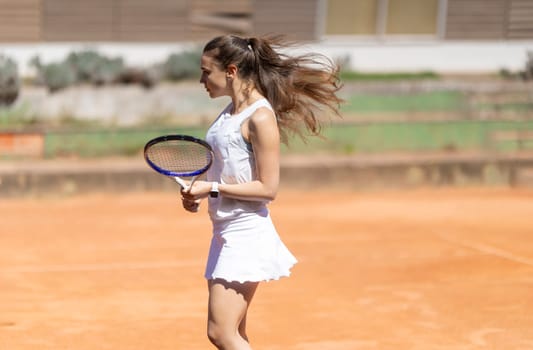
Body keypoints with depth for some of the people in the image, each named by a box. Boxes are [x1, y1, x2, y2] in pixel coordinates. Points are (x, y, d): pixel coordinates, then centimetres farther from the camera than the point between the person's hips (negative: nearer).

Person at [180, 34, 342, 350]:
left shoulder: (260, 118, -14)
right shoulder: (231, 112, 13)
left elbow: (267, 188, -17)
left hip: (246, 234, -9)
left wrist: (214, 188, -17)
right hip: (225, 232, 9)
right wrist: (198, 194, 6)